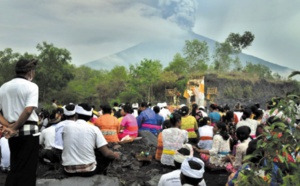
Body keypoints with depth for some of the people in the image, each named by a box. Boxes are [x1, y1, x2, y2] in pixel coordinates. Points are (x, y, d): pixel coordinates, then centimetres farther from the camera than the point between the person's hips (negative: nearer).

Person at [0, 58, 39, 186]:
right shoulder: (31, 86, -7)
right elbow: (28, 110, -21)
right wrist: (15, 127, -11)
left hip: (13, 134, 6)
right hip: (28, 131, -6)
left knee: (15, 168, 18)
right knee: (27, 169, 3)